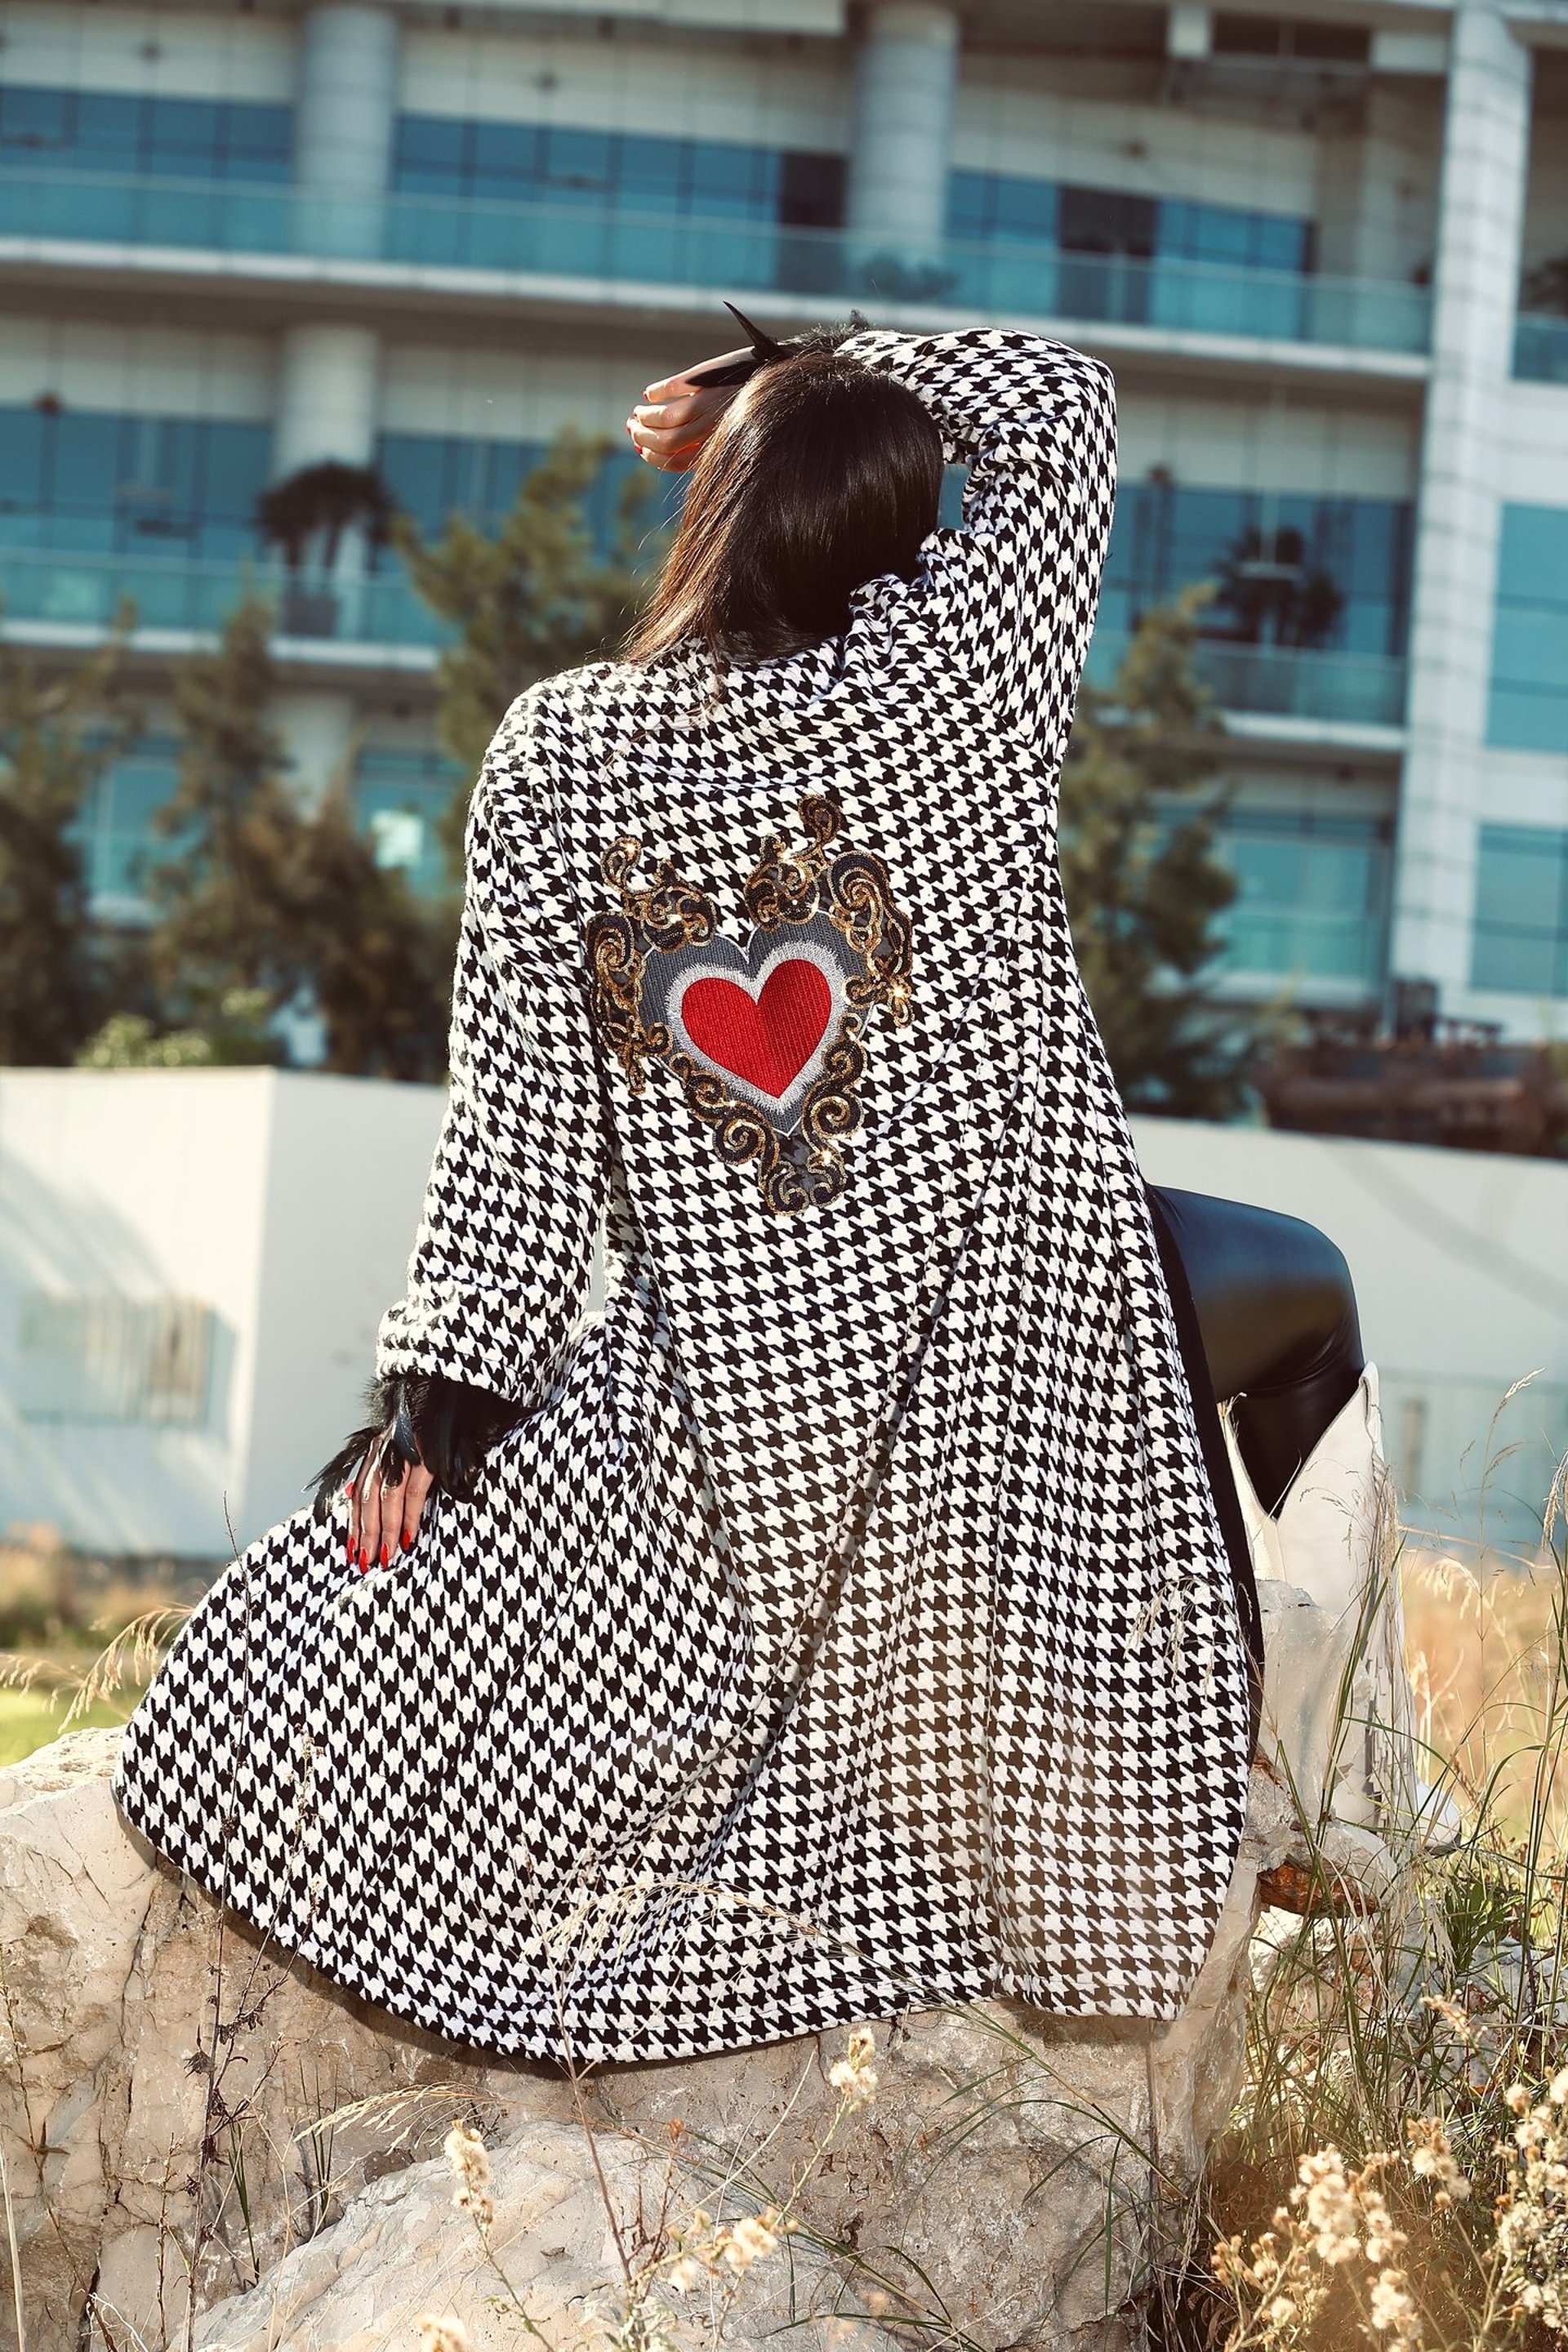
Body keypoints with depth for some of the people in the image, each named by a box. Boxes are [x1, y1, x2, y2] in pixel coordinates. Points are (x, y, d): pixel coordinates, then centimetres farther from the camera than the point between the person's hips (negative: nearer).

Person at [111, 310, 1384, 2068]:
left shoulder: (552, 756, -1)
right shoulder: (955, 670, -8)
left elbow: (517, 1125, -2)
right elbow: (1061, 403, 10)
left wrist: (434, 1394, 3)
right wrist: (799, 381, 13)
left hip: (725, 1402, 1)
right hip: (1022, 1345, -1)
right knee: (1301, 1296, 28)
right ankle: (1276, 1786, 26)